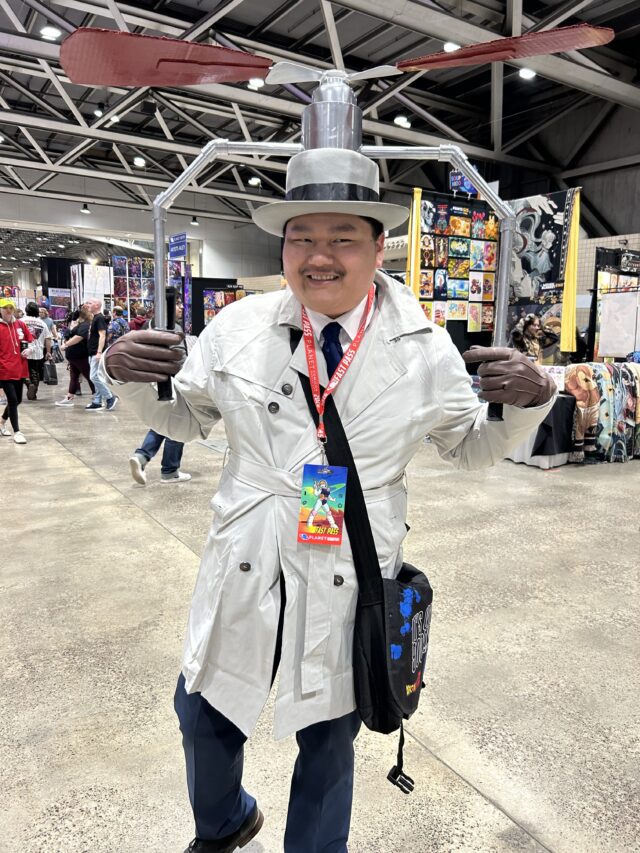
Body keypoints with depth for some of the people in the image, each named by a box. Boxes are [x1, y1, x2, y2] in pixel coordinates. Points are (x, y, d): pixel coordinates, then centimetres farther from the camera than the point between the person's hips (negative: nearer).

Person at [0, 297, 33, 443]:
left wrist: (28, 350, -1)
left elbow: (30, 340, 18)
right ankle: (17, 432, 4)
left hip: (20, 369, 5)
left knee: (17, 399, 14)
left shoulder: (21, 324, 6)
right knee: (12, 400, -7)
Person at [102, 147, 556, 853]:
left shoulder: (424, 347, -7)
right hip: (244, 571, 2)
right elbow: (184, 418, 7)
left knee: (329, 738, 21)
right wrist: (133, 378, -14)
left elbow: (472, 447, 4)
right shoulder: (239, 326, -5)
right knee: (203, 715, 23)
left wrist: (524, 402, -16)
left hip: (353, 580, -1)